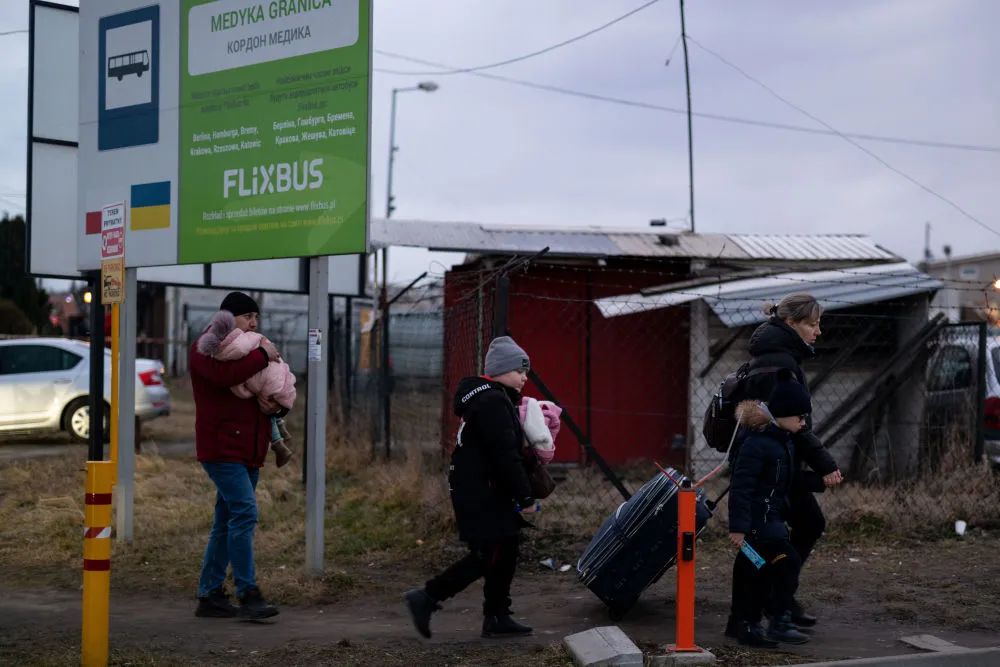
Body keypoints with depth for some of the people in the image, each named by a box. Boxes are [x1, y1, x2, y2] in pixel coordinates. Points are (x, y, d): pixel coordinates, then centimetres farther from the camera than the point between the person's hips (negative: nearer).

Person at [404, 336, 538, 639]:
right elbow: (505, 456, -23)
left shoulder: (494, 399, 16)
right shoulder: (493, 403, -18)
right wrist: (525, 496, -19)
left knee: (504, 552, 12)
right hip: (481, 494, -11)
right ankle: (427, 598, -3)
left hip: (484, 492, 11)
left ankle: (497, 618, 18)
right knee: (488, 555, -8)